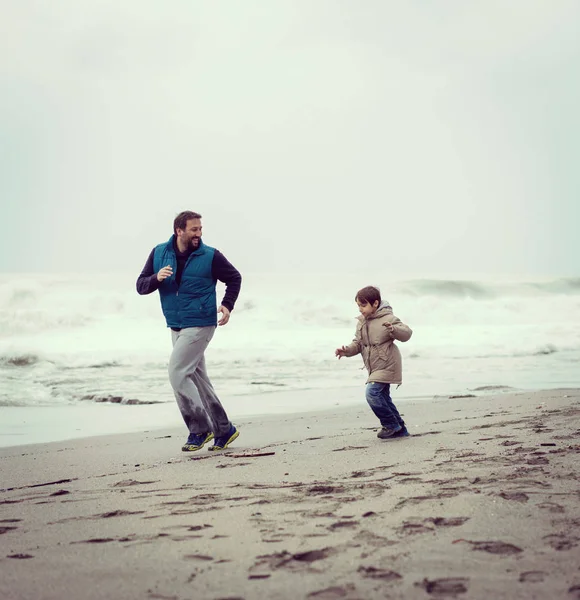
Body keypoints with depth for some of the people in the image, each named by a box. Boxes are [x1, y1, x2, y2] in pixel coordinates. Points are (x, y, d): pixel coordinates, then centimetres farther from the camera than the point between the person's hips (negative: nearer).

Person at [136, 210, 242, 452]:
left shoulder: (210, 256, -8)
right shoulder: (159, 253, 2)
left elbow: (234, 278, 5)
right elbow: (141, 286, 3)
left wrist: (227, 305, -9)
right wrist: (156, 278, -18)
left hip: (200, 325, -6)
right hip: (176, 327, 6)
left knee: (177, 373, -15)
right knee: (197, 379, 10)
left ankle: (200, 428, -5)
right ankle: (224, 430, 20)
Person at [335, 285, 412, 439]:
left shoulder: (387, 319, -14)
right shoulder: (361, 322, 9)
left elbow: (406, 333, -20)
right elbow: (358, 343, 12)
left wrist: (393, 329, -41)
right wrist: (347, 350, -8)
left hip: (386, 366, -9)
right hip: (375, 368, 9)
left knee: (372, 393, -21)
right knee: (383, 398, 13)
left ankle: (391, 424, -6)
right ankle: (400, 429, 25)